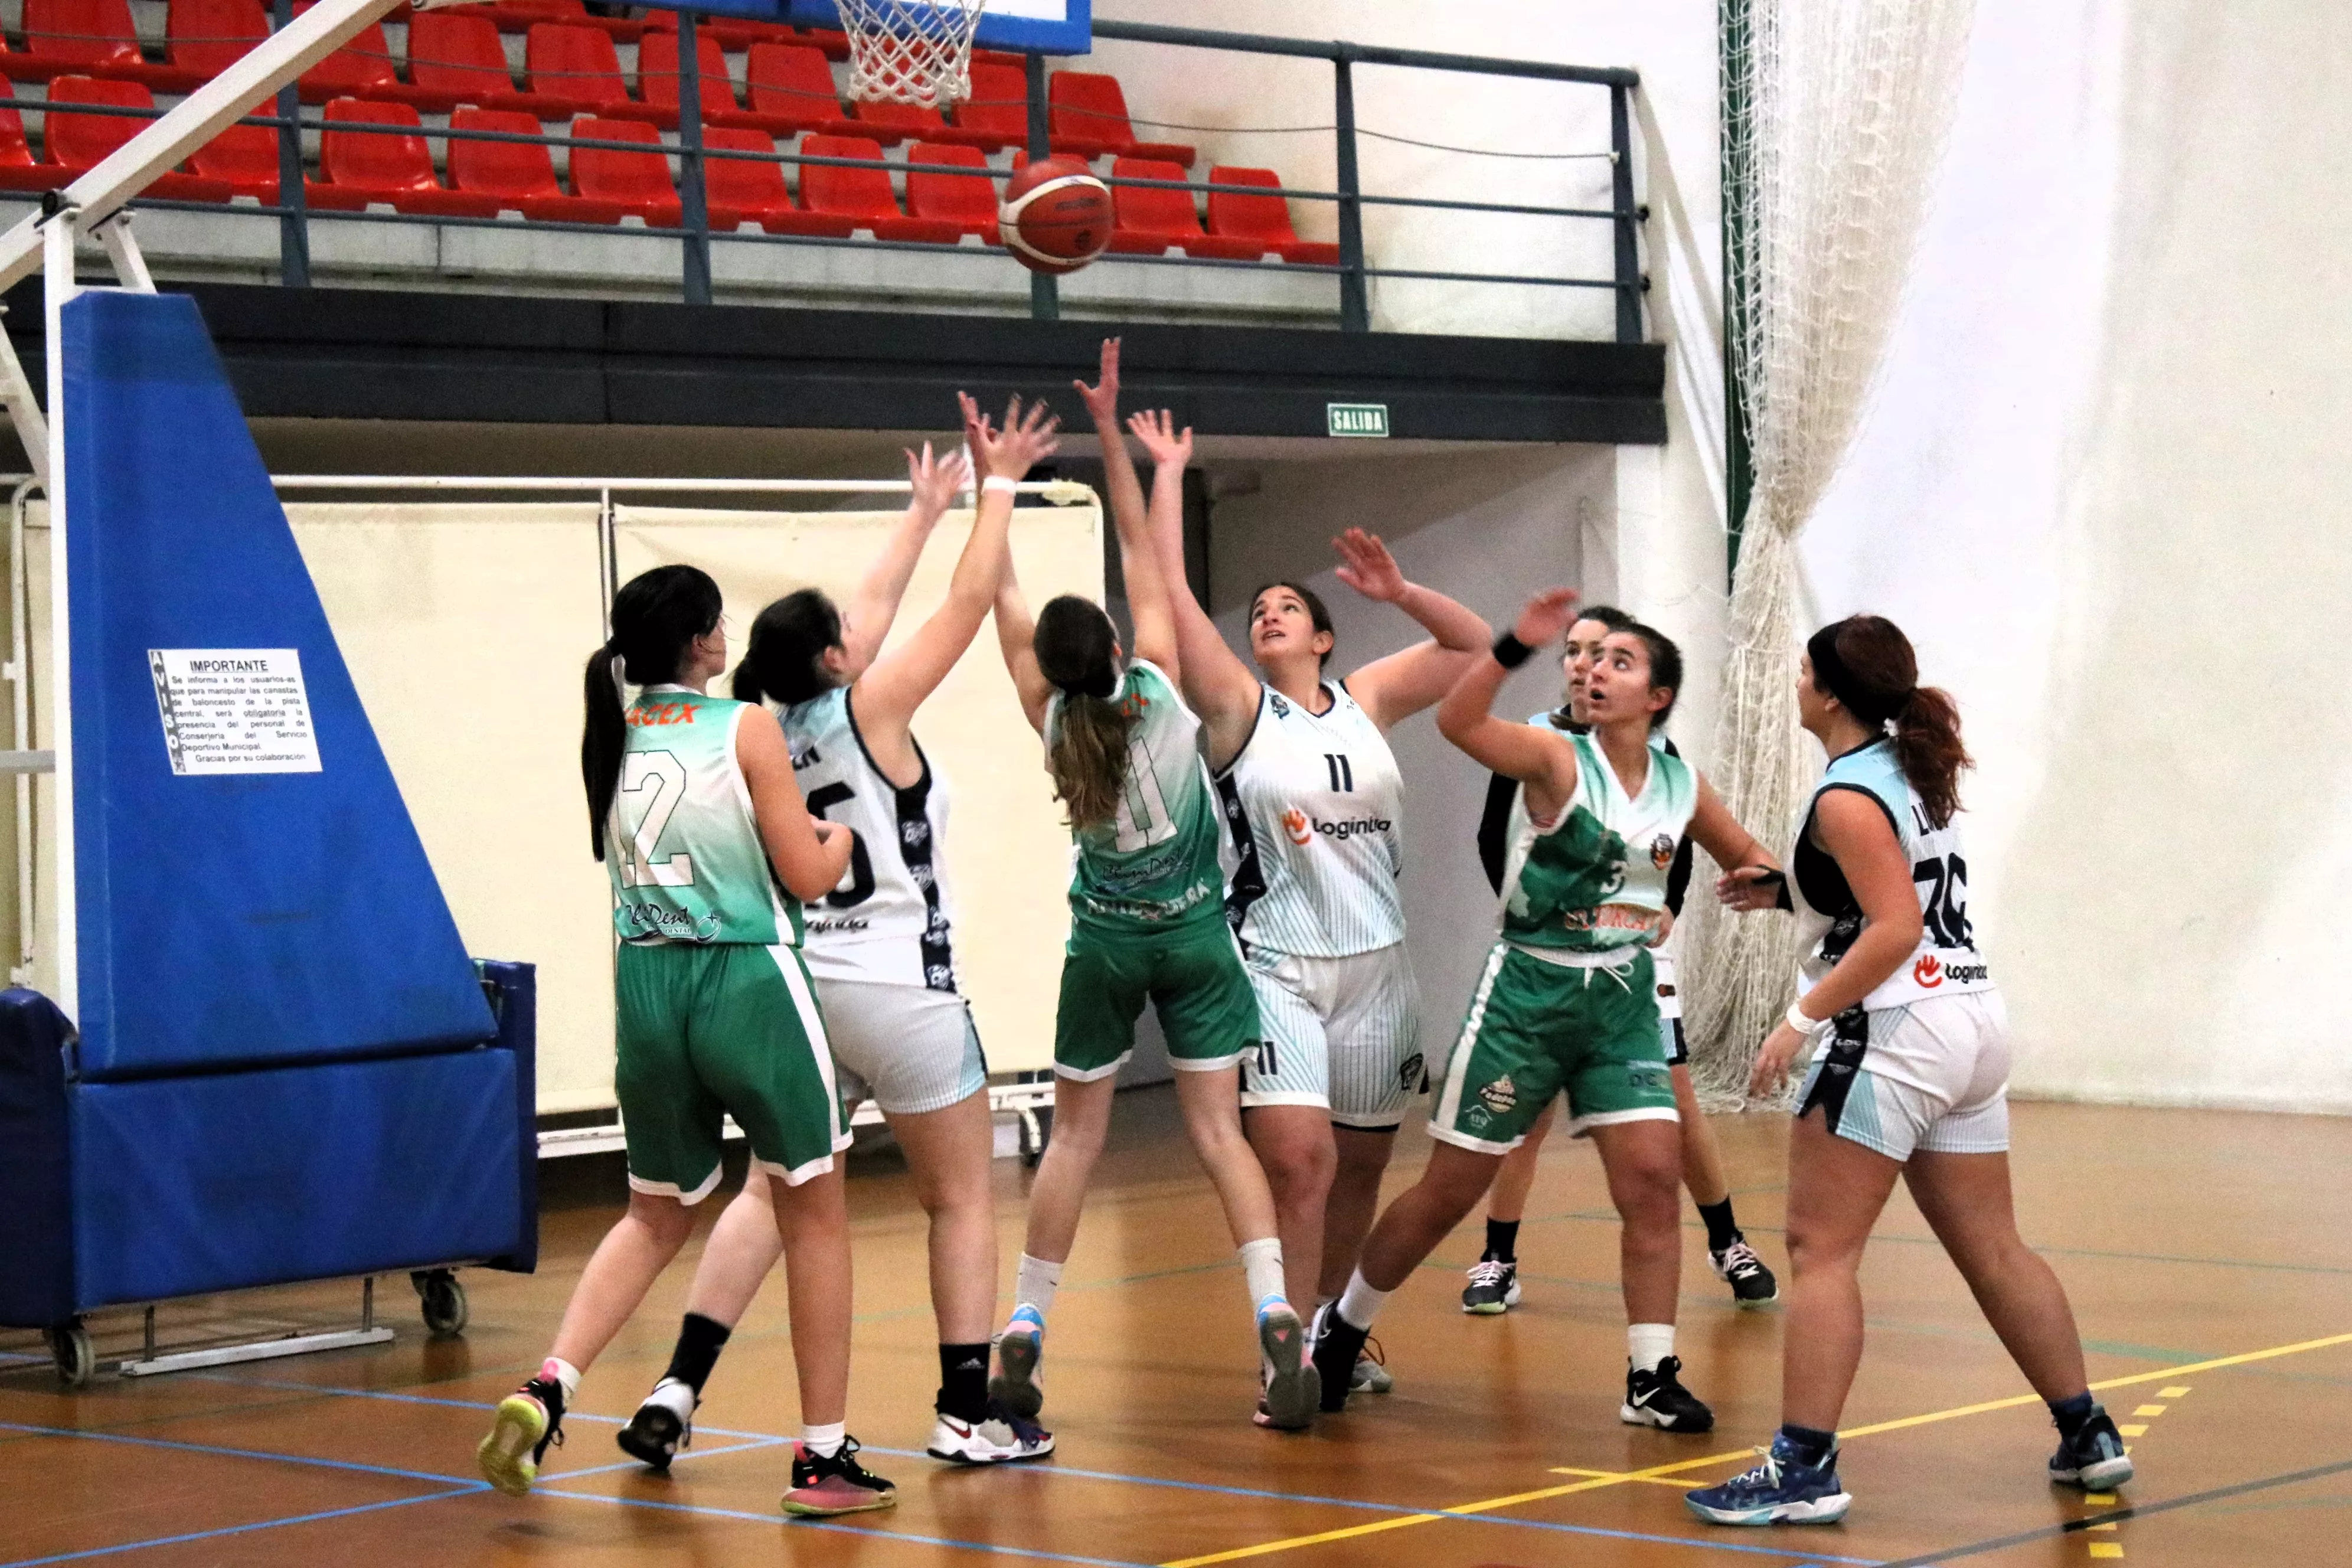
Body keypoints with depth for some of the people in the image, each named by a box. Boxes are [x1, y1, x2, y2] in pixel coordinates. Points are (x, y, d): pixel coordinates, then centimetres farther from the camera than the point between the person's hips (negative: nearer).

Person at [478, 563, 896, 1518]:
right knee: (815, 1221, 10)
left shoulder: (614, 740, 7)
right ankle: (824, 1457, 12)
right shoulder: (746, 730, -9)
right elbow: (808, 876, -7)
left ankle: (548, 1388, 1)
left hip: (649, 985, 5)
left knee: (655, 1218, 21)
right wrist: (841, 833, 13)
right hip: (751, 984, -5)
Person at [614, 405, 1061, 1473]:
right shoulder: (865, 710, -11)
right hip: (902, 993, -6)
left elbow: (874, 611, 19)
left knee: (770, 1194, 7)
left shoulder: (774, 732, 6)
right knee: (963, 1197, 6)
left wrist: (924, 513, 29)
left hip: (804, 986, 6)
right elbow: (969, 602, -5)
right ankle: (968, 1414, 5)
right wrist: (996, 489, 7)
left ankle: (678, 1390, -5)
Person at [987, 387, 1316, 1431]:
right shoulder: (1159, 693, -11)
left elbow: (1005, 602, -4)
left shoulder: (1055, 724, -10)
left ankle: (1023, 1335, 7)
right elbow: (1147, 565, -4)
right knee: (1218, 1128, -1)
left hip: (1105, 943, 0)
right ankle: (1276, 1318, -16)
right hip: (1195, 932, 0)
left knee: (1075, 1135, 8)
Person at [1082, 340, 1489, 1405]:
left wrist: (1400, 592, -1)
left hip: (1374, 966, 4)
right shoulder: (1236, 707, 0)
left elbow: (1474, 646, 14)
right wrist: (1158, 471, -11)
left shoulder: (1365, 701, 9)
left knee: (1360, 1167, 12)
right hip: (1273, 966, -4)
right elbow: (1165, 584, -8)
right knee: (1297, 1162, -16)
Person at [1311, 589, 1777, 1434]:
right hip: (1530, 990, -4)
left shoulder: (1681, 787, 3)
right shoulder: (1558, 759, -12)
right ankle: (1341, 1330, 22)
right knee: (1449, 1189, 3)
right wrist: (1517, 645, -43)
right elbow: (1457, 721, -29)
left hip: (1623, 999, 4)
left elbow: (1746, 854, 19)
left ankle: (1652, 1378, 0)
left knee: (1653, 1178, -8)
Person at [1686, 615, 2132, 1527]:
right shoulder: (1915, 770, 15)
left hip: (1896, 1030, -9)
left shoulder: (1847, 798, -12)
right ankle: (2088, 1438, 21)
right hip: (1973, 1022, 9)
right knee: (1992, 1250, 16)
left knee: (1821, 1249, -7)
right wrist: (1785, 893, 19)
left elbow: (1895, 929, -21)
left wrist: (1803, 1018, -21)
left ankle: (1804, 1468, -13)